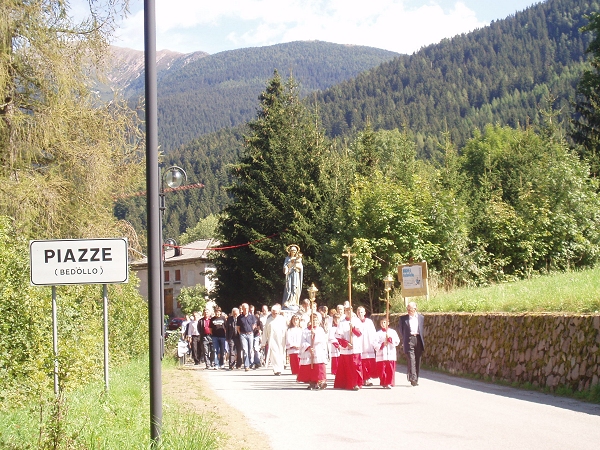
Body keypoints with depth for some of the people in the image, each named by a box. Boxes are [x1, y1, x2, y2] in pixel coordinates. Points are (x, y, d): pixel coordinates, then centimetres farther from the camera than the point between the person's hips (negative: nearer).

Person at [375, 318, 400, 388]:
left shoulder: (393, 332, 7)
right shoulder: (378, 333, 5)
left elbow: (397, 342, -1)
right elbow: (376, 345, -1)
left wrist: (390, 338, -12)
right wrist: (382, 344, -16)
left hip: (391, 354, 0)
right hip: (381, 355, 0)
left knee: (391, 369, -3)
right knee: (382, 370, -1)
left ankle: (389, 383, 3)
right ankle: (383, 383, 9)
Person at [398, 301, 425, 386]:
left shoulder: (421, 317, 12)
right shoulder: (403, 318, 6)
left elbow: (422, 329, 18)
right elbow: (401, 330, 12)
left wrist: (422, 340, 12)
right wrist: (404, 340, 7)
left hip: (418, 340, 3)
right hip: (409, 340, -3)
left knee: (417, 361, 7)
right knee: (411, 360, -13)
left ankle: (415, 379, 16)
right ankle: (413, 379, -20)